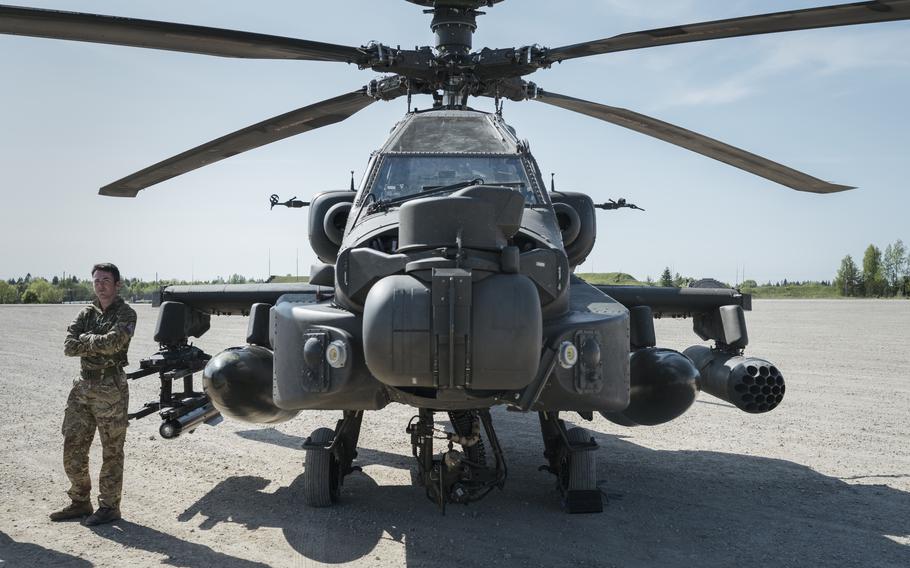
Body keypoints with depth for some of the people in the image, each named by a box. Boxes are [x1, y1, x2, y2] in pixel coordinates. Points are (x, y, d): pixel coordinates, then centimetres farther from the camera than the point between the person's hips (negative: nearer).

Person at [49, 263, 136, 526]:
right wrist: (99, 344, -12)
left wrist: (85, 340, -7)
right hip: (83, 385, 6)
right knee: (73, 446, 9)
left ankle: (109, 506, 12)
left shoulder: (126, 314, -6)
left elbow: (113, 342, -23)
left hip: (111, 388, -6)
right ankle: (80, 502, 23)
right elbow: (68, 347, 0)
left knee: (111, 450, 2)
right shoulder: (87, 314, 11)